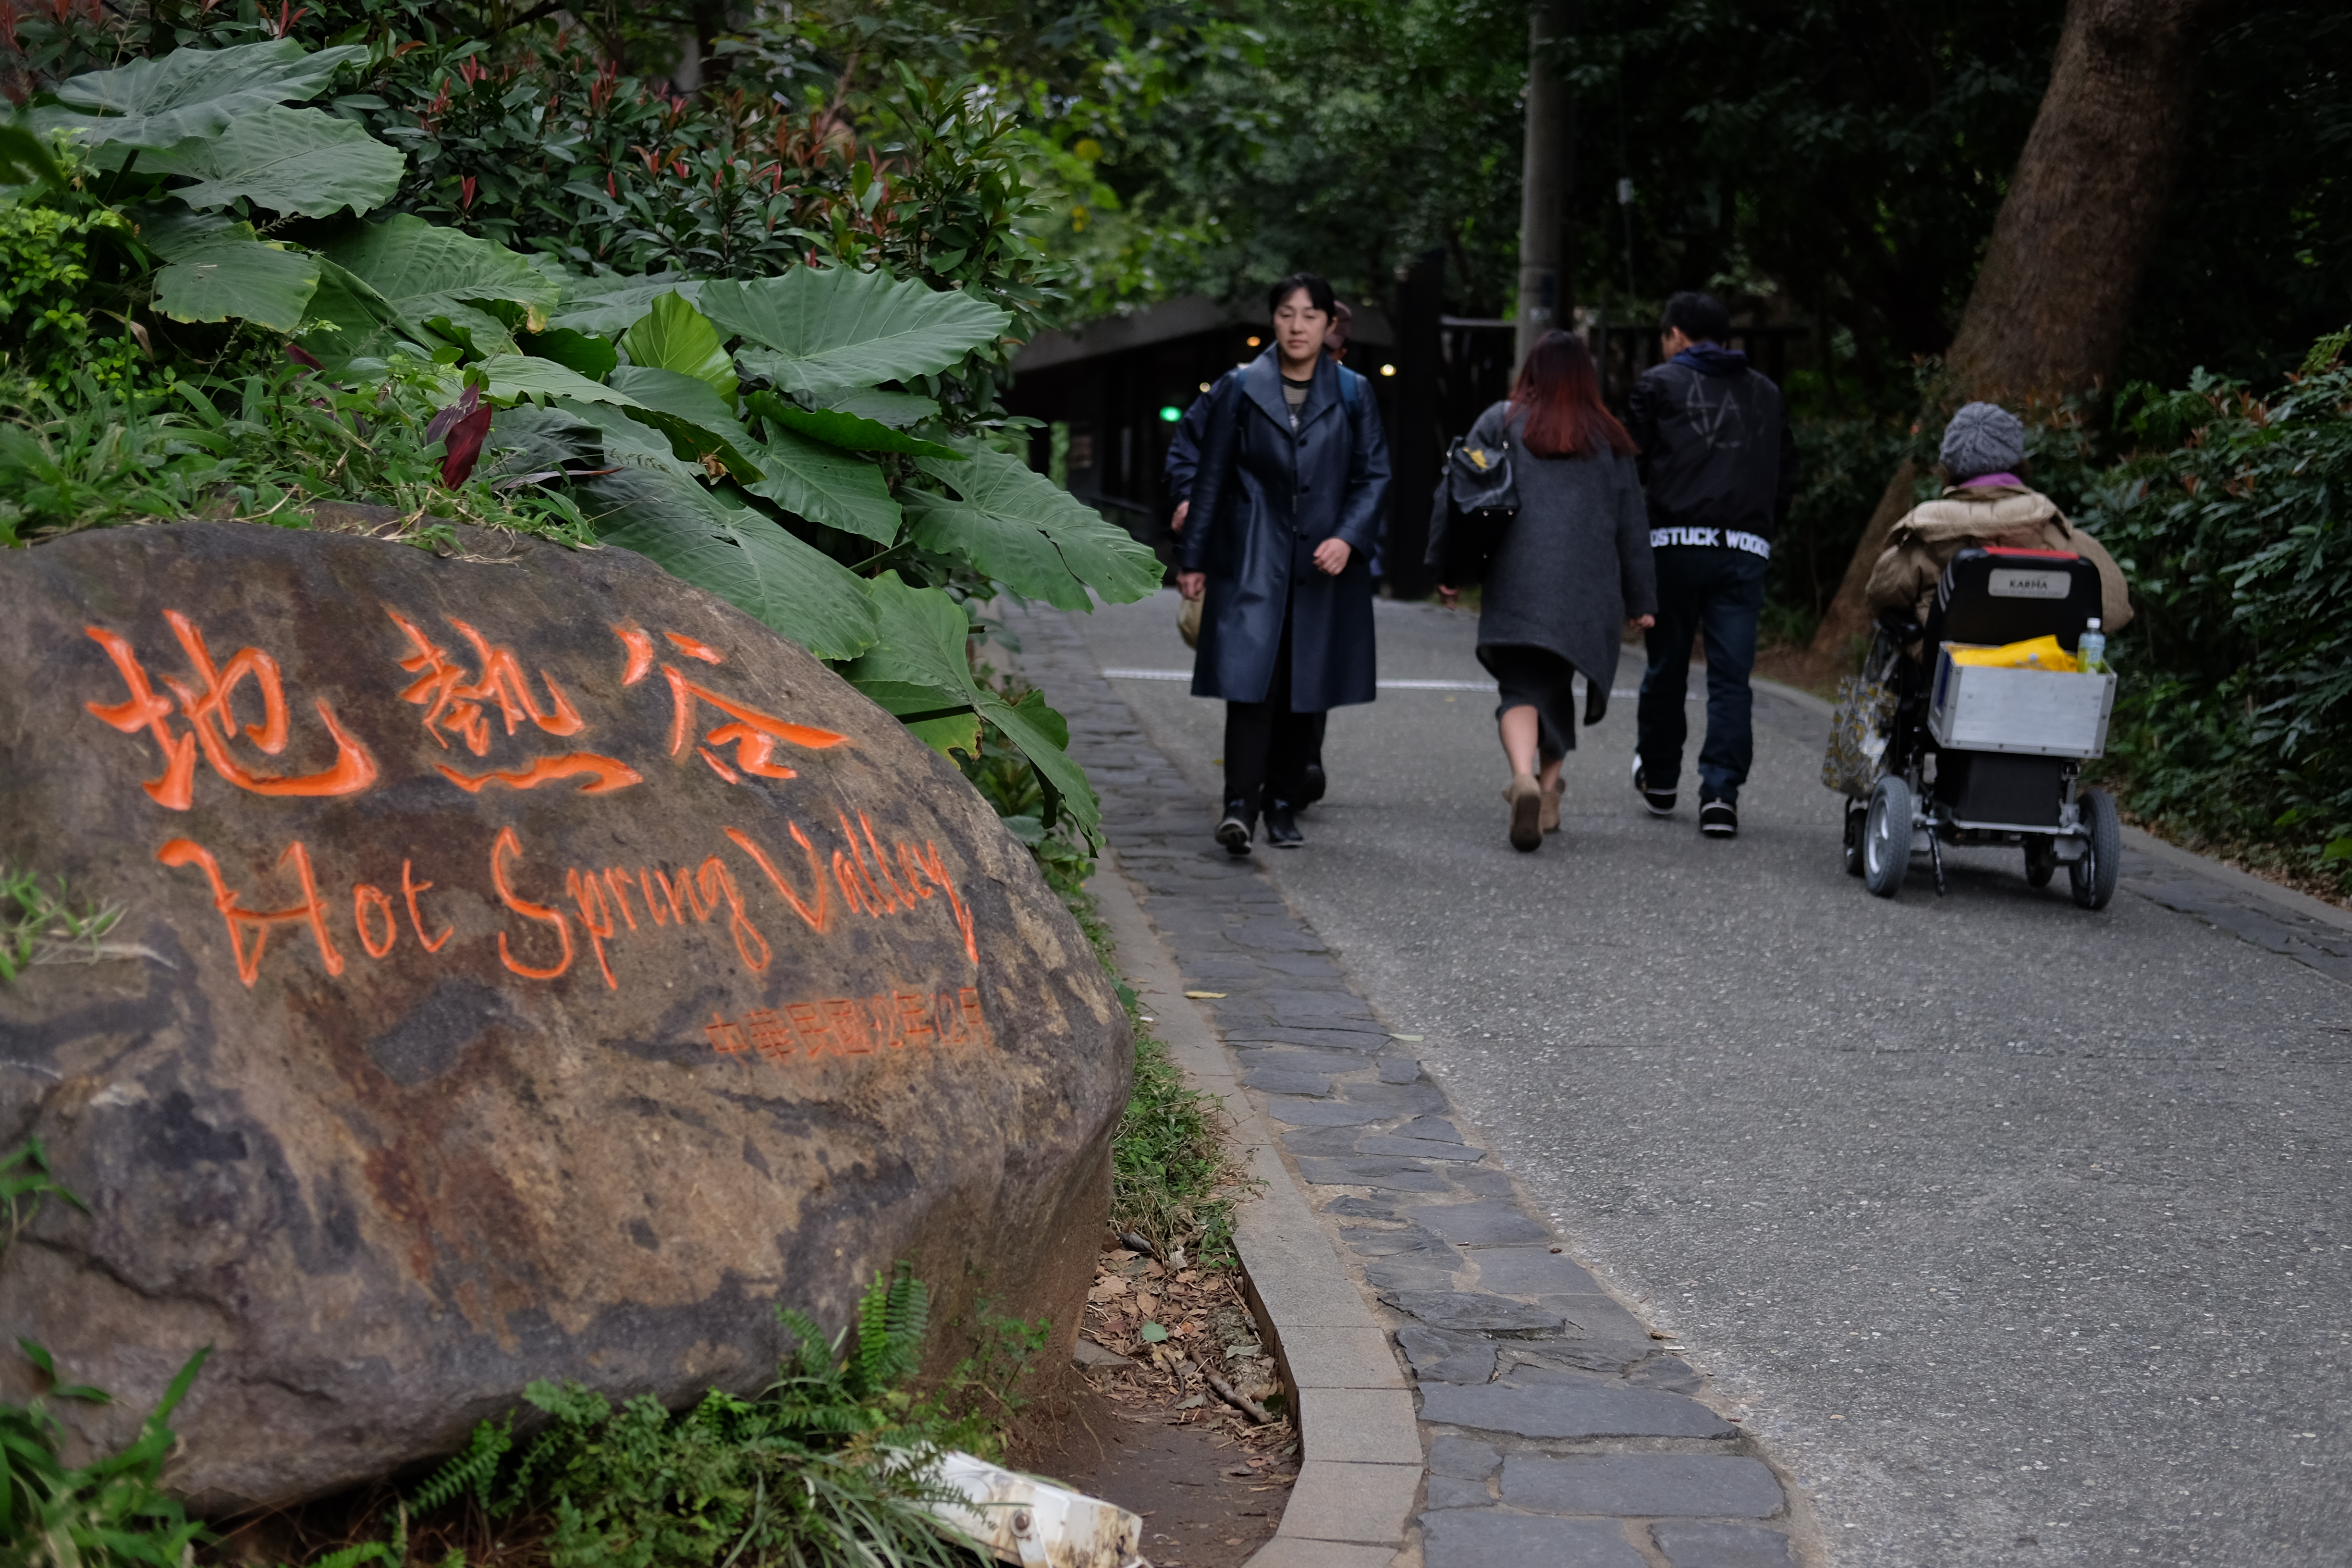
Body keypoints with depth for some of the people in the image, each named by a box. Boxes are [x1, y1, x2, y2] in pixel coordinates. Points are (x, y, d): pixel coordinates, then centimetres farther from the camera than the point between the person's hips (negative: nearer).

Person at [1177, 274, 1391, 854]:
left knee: (1306, 687, 5)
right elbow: (1212, 476, 7)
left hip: (1324, 565, 2)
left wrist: (1349, 538, -11)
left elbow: (1375, 475, 6)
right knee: (1251, 676, -15)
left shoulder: (1351, 393, 7)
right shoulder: (1243, 388, 4)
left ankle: (1283, 804, 15)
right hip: (1253, 559, -2)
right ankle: (1242, 803, -19)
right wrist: (1193, 557, 6)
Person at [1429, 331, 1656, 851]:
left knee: (1521, 686, -4)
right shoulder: (1608, 437, 10)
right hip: (1587, 589, 2)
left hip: (1515, 584, -2)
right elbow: (1632, 524, 12)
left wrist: (1444, 566, 9)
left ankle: (1523, 777, -30)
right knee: (1557, 683, 17)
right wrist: (1640, 599, 16)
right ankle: (1549, 791, 15)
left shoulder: (1501, 423, 5)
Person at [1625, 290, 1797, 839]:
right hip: (1746, 548, 3)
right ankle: (1722, 792, -9)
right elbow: (1786, 475, 17)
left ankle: (1658, 780, 26)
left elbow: (1631, 465, 1)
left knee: (1666, 666, 11)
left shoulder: (1658, 384, 5)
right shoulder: (1767, 393, 19)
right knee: (1731, 675, 0)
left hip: (1678, 544, -2)